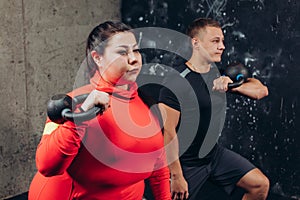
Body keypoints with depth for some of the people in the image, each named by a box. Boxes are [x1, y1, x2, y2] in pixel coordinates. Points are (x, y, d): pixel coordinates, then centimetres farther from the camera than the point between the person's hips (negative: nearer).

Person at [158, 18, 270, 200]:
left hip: (214, 152, 7)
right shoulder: (177, 81, -21)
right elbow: (168, 132, -22)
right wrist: (177, 177, -20)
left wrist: (233, 85, -18)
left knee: (260, 184, 5)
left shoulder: (219, 71, 3)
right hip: (186, 163, -7)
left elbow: (262, 91, 2)